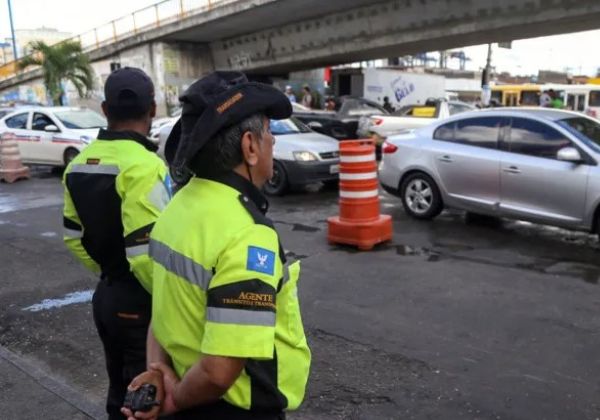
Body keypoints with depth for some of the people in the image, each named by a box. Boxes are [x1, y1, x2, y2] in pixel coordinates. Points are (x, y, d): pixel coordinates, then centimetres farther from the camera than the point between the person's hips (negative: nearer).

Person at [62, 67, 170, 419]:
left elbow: (75, 237, 12)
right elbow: (146, 252, -27)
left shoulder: (80, 164, 5)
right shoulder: (143, 166, -22)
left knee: (120, 390, 23)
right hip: (141, 303, -8)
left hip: (105, 295, 8)